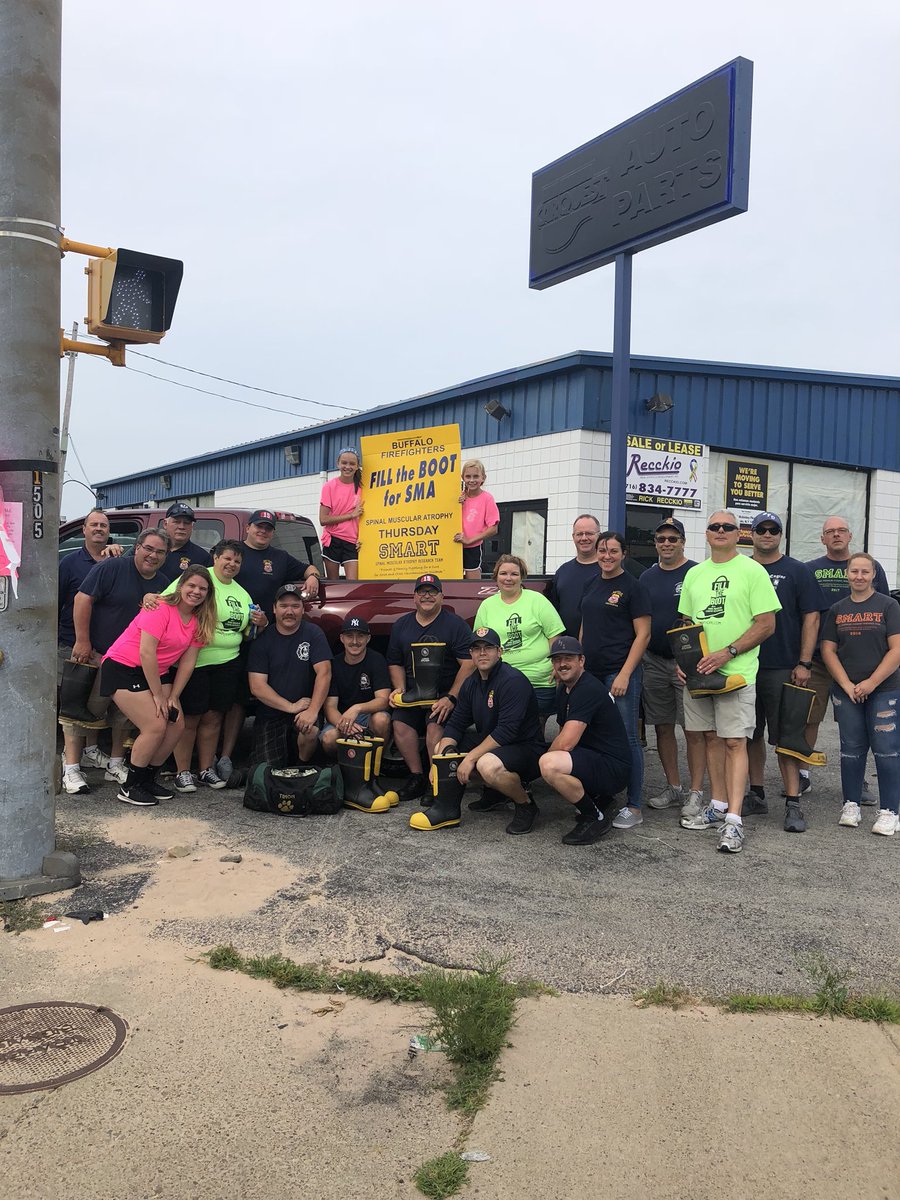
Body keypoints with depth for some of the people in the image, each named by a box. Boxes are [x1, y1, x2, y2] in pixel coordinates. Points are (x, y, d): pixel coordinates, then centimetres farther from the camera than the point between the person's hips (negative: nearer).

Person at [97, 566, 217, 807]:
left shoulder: (199, 622, 4)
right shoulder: (160, 609, -19)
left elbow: (187, 662, 3)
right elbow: (146, 653, -23)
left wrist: (174, 696, -5)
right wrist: (158, 695, -18)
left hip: (157, 673, 8)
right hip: (122, 669, -8)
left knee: (177, 725, -2)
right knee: (156, 727, -16)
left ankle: (147, 780, 15)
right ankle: (129, 788, 0)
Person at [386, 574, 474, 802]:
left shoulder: (455, 624, -3)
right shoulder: (401, 625, 14)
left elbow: (468, 664, -10)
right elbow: (395, 663, 19)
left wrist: (451, 698, -18)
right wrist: (399, 689, -1)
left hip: (445, 693, -4)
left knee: (435, 725, -29)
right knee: (399, 722, -20)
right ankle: (416, 777, -10)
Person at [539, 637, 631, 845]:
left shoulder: (588, 690, -19)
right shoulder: (563, 689, 12)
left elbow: (566, 743, -25)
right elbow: (564, 734, 17)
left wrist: (547, 759, -7)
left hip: (613, 767, -10)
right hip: (594, 759, 11)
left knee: (549, 765, -30)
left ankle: (596, 818, -10)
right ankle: (599, 799, 15)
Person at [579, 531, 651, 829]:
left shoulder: (632, 586, -6)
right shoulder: (591, 585, 14)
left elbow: (643, 634, -9)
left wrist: (625, 674, -16)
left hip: (621, 673, -7)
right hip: (591, 671, 7)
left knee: (627, 737, -3)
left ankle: (634, 807, 5)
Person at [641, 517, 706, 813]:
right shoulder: (647, 577, 12)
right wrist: (636, 659, 9)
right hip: (654, 662, 5)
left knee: (693, 729, -4)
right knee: (663, 727, 10)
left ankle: (696, 792, 3)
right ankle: (673, 787, 20)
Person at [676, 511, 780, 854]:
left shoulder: (752, 571, -3)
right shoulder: (694, 574, 14)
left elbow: (766, 624, -7)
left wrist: (727, 652, -16)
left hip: (736, 672, -5)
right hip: (698, 671, 6)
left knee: (735, 742, -7)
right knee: (712, 738, 11)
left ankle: (733, 820, -8)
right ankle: (718, 806, 21)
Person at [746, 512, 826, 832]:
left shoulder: (798, 572, 3)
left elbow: (811, 618, -1)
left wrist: (804, 664, -8)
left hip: (783, 670, -3)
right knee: (751, 735, 10)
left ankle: (793, 804, 2)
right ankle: (756, 795, 22)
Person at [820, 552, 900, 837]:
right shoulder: (837, 610, 9)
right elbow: (828, 650, 5)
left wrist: (871, 682, -12)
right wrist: (847, 685, -5)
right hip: (846, 691, 3)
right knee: (851, 749, 9)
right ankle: (851, 804, 20)